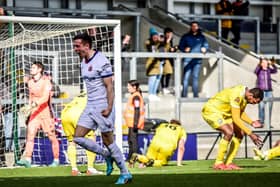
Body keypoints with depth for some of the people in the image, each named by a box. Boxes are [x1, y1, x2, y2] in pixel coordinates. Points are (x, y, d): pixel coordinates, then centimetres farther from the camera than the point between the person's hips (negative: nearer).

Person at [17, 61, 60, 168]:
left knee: (52, 137, 1)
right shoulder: (30, 83, 9)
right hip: (34, 112, 5)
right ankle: (27, 160, -17)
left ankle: (56, 160, 13)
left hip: (46, 111, -5)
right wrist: (29, 107, 18)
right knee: (30, 134, -10)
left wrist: (34, 104, -35)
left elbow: (45, 98, -24)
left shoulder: (45, 81, -11)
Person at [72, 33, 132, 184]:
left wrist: (109, 108, -22)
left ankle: (125, 174, 9)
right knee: (78, 137, 0)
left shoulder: (101, 62, -15)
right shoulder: (83, 62, 11)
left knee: (108, 141, -4)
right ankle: (107, 156, 16)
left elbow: (109, 86, -17)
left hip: (103, 107, -8)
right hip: (90, 106, 8)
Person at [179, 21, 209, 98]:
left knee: (196, 77, 2)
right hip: (187, 60, -1)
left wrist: (204, 48, -10)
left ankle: (195, 94, 7)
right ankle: (184, 94, -5)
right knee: (186, 77, -7)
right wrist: (184, 49, -10)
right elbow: (180, 46, 11)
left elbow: (206, 45, 13)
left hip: (197, 60, 1)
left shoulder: (201, 37, 14)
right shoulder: (186, 37, 12)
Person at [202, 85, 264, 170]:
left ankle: (228, 162, 4)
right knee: (229, 133, -27)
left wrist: (252, 123, -3)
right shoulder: (237, 96, -31)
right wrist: (250, 134, -30)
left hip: (223, 113, 10)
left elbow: (240, 113, 12)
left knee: (239, 133, 0)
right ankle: (218, 164, -17)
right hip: (211, 111, -10)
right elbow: (236, 119, -31)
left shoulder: (245, 95, -2)